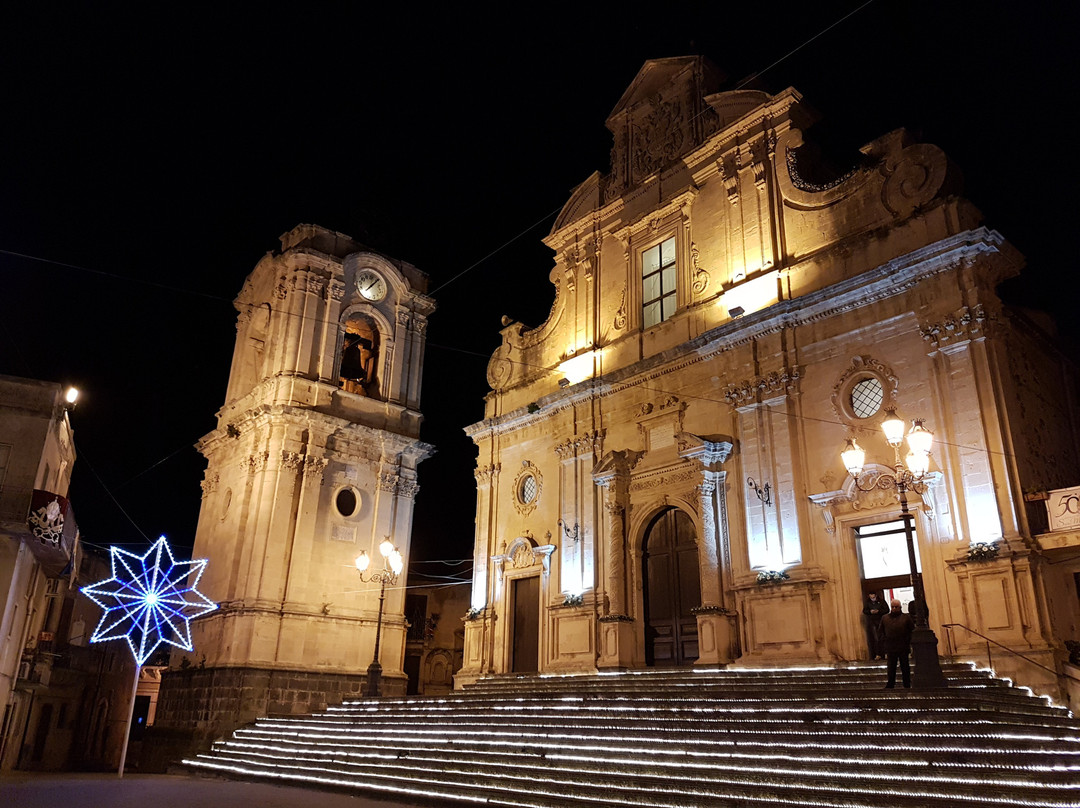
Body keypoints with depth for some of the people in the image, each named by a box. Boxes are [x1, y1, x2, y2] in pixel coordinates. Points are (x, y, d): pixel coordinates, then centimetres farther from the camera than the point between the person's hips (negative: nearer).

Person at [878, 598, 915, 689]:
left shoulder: (906, 617, 2)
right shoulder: (885, 618, 7)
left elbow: (912, 631, 2)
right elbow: (882, 632, 12)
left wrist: (909, 642, -6)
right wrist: (884, 642, 0)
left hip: (904, 648, -1)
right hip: (890, 648, 1)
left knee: (905, 668, 9)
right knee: (891, 669, 5)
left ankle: (907, 686, 18)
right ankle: (890, 685, 12)